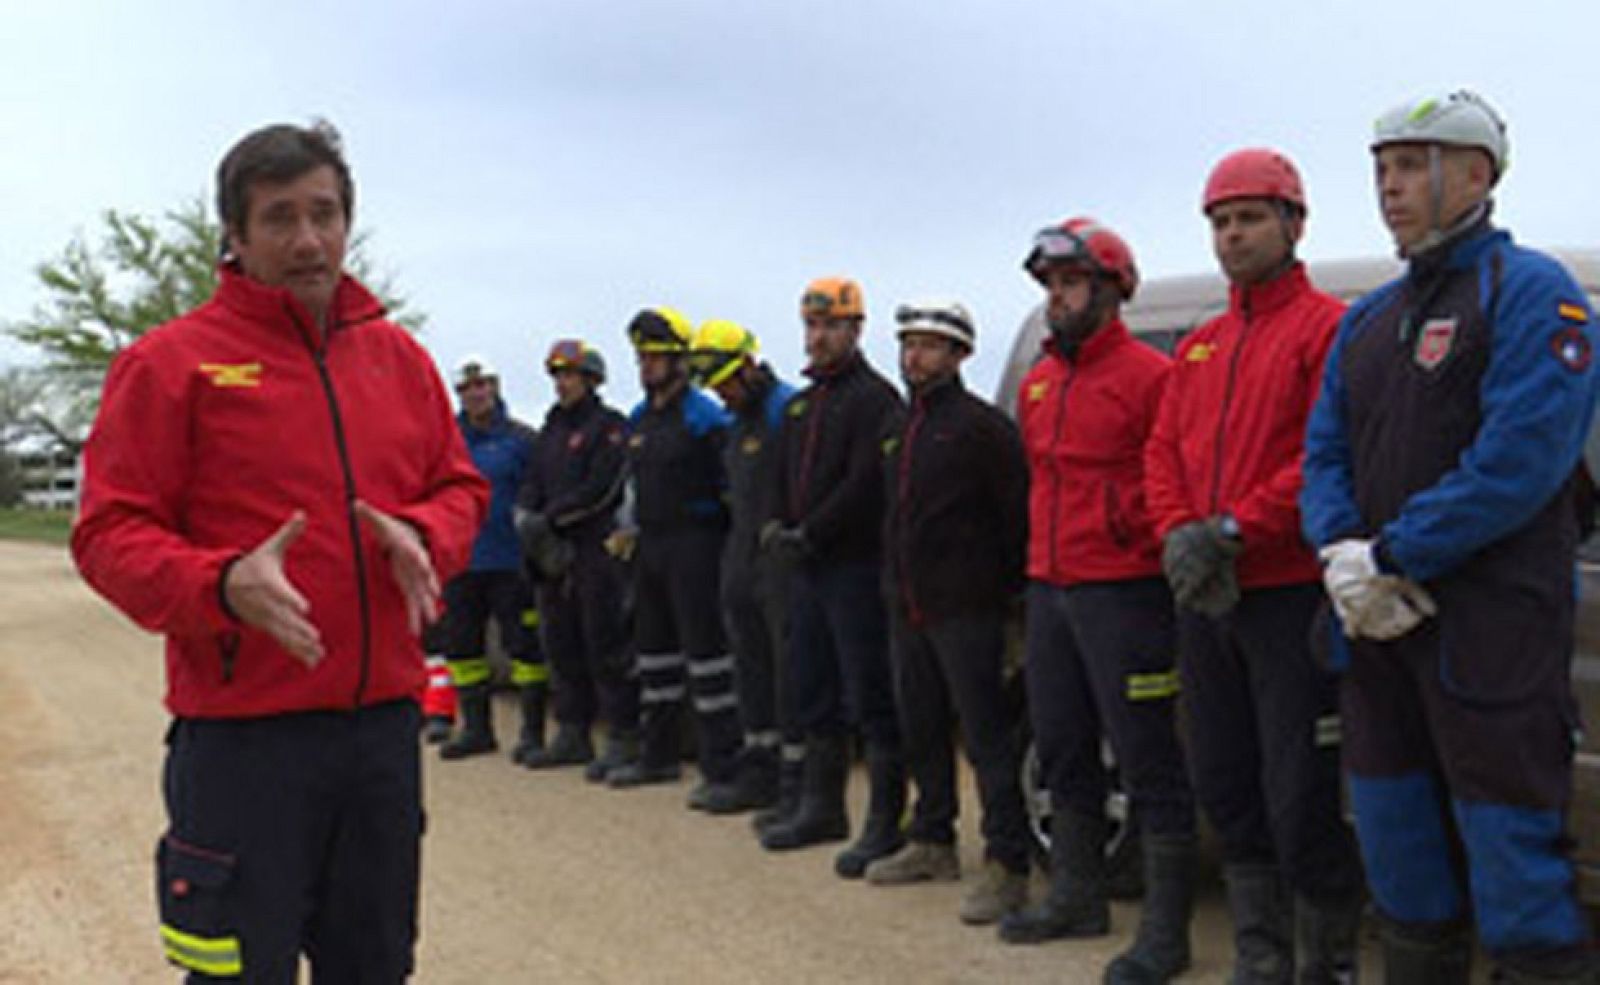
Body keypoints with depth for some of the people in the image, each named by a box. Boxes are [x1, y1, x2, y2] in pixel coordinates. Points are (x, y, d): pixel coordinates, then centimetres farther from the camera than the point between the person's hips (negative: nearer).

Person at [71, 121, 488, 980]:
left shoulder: (398, 356, 12)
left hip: (386, 718, 5)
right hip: (243, 734, -5)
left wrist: (420, 536, -6)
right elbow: (110, 535, -7)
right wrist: (225, 585, -24)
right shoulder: (171, 361, -4)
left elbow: (460, 487, 17)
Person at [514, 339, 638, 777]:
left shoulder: (610, 427, -5)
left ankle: (623, 740, -2)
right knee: (562, 647, 12)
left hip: (597, 552, -8)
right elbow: (534, 483, 15)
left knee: (605, 647, -7)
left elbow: (600, 490, -14)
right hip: (555, 557, 8)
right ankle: (572, 736, 21)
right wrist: (526, 513, -6)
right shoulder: (552, 429, 20)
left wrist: (551, 516, -15)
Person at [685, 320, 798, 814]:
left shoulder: (788, 408, -12)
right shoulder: (738, 420, 17)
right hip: (744, 559, 10)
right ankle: (758, 773, 25)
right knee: (752, 666, 14)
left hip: (783, 558, -9)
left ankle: (797, 782, 1)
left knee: (791, 667, -5)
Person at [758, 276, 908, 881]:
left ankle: (885, 825, 0)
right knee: (812, 694, 16)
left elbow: (864, 484, -18)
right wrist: (775, 527, 2)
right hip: (806, 569, 9)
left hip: (856, 566, -9)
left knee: (870, 699, -6)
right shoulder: (802, 404, 19)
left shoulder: (874, 398, -8)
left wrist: (808, 534, -18)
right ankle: (822, 809, 28)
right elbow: (783, 476, 20)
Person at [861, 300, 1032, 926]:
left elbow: (1017, 510, -12)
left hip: (964, 610, -8)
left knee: (986, 733, -6)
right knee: (920, 730, 16)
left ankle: (1006, 866, -3)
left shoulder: (981, 426, -9)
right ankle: (933, 842, 29)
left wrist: (1003, 585, -11)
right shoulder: (901, 429, 16)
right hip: (907, 608, 8)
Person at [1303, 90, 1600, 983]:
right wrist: (1343, 555, -7)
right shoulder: (1368, 320, 17)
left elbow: (1518, 460, -18)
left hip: (1491, 620, -7)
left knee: (1513, 853, -5)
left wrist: (1391, 558, -18)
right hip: (1383, 618, 8)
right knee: (1399, 847, 15)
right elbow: (1326, 452, 13)